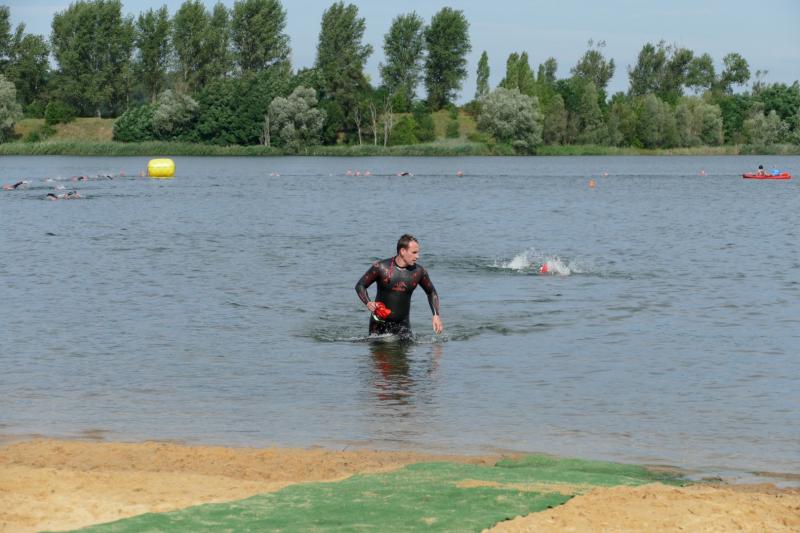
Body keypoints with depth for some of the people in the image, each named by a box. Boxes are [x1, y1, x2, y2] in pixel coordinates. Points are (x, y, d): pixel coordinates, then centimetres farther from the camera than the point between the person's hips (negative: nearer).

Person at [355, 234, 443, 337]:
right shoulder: (381, 267, -11)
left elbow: (431, 292, 13)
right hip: (379, 324, -2)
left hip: (402, 324, 2)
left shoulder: (419, 271, -3)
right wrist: (368, 303, -21)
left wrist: (436, 315, 1)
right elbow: (360, 285, -2)